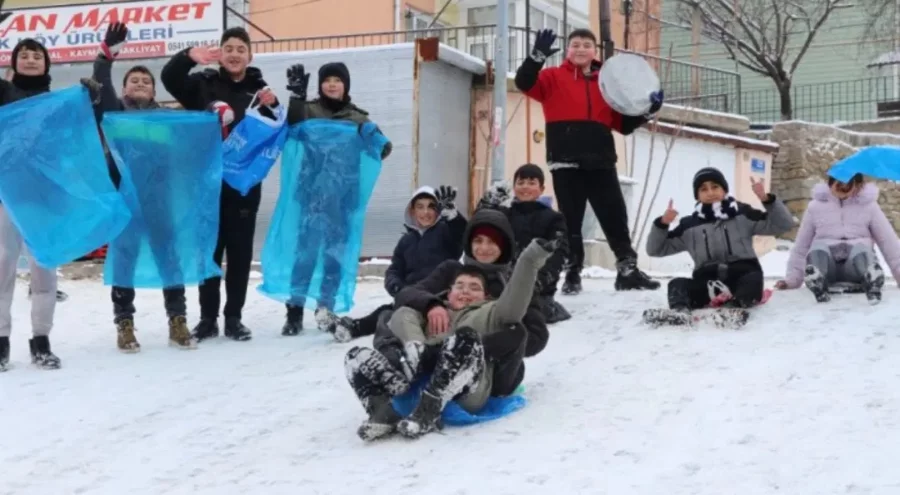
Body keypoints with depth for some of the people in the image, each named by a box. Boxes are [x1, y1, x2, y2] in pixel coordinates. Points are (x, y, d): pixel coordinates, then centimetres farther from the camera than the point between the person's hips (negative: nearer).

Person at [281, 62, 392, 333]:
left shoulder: (358, 117, 13)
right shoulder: (309, 110, 7)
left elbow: (383, 148, 8)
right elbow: (294, 128, -14)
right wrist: (297, 95, -26)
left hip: (343, 195, 2)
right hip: (311, 191, -2)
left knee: (336, 252, 5)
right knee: (304, 249, -6)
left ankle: (326, 307, 14)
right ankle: (295, 310, -4)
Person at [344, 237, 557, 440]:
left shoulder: (489, 312, 31)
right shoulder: (433, 312, 36)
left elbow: (513, 307, 6)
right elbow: (402, 316, 12)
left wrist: (531, 257, -3)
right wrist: (413, 345, -11)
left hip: (465, 392, -3)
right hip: (420, 378, 3)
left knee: (466, 338, -32)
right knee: (357, 357, -6)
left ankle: (427, 411, -33)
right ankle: (384, 411, -29)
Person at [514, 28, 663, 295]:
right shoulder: (554, 77, 5)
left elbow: (623, 124, 17)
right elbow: (524, 83, -12)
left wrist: (647, 111, 1)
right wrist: (538, 56, -27)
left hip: (601, 163, 3)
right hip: (566, 163, -3)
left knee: (616, 218, 6)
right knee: (571, 220, 3)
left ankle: (628, 270, 14)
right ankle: (572, 274, 10)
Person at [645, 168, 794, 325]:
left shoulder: (743, 214, 9)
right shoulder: (689, 225, 13)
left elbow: (783, 225, 5)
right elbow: (656, 250, 16)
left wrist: (767, 200, -10)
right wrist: (662, 224, -2)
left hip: (742, 275, -1)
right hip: (707, 281, 1)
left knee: (753, 279, -35)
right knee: (677, 284, -25)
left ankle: (736, 307, -62)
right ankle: (679, 310, -55)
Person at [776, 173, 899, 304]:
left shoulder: (868, 205, 12)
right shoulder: (816, 206, 14)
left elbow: (888, 241, 11)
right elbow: (801, 245, 18)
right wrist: (792, 279, 11)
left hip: (854, 269, -1)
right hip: (827, 266, 1)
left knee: (862, 250, -36)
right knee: (817, 249, -35)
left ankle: (872, 282, -69)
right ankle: (817, 284, -65)